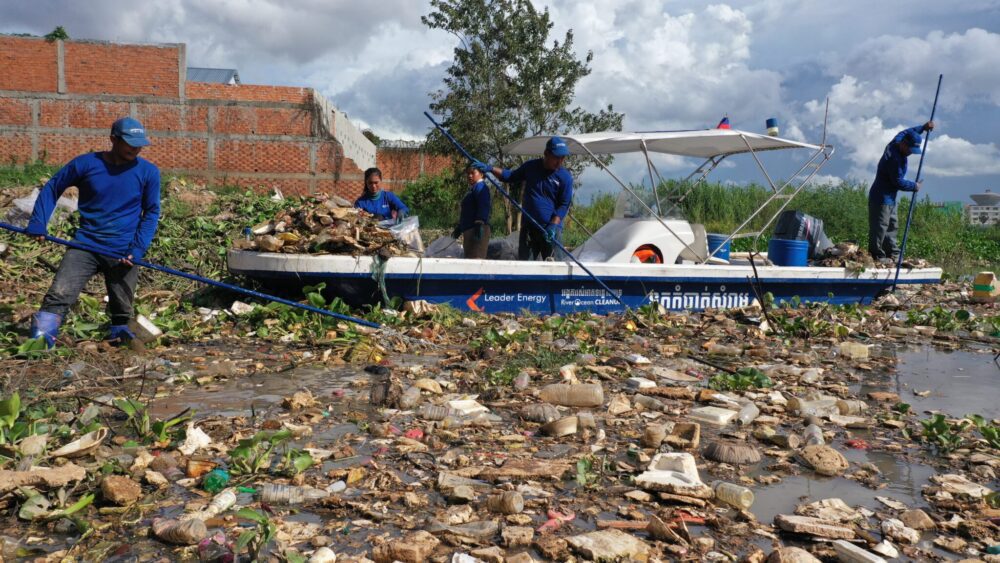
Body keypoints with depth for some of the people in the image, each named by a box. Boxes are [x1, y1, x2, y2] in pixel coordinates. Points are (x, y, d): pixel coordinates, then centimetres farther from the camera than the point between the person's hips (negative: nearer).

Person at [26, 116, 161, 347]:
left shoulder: (148, 172, -3)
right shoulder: (86, 163, -3)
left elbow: (152, 212, 3)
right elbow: (52, 188, 9)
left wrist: (138, 249, -8)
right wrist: (38, 223, -2)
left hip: (124, 252, 0)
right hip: (86, 245, 0)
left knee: (122, 308, 6)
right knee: (59, 295, -16)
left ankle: (119, 333, 29)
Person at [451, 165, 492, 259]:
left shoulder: (480, 187, -8)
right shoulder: (472, 189, 23)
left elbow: (483, 208, -23)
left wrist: (479, 225, -33)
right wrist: (459, 227, 31)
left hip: (476, 230, -11)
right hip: (469, 230, 11)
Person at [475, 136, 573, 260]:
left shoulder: (565, 177, -6)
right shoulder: (530, 167, 3)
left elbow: (564, 205, -5)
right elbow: (511, 177, 18)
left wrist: (553, 225, -17)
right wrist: (490, 168, 6)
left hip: (551, 228, -3)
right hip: (528, 226, 3)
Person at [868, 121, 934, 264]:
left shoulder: (896, 142, 3)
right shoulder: (895, 158, -25)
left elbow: (906, 132, 26)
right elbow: (898, 181, -22)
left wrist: (923, 127, 17)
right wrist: (914, 186, -9)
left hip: (889, 197, 11)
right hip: (881, 197, -11)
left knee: (892, 225, 16)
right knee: (879, 227, -5)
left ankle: (892, 253, 23)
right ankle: (877, 255, 0)